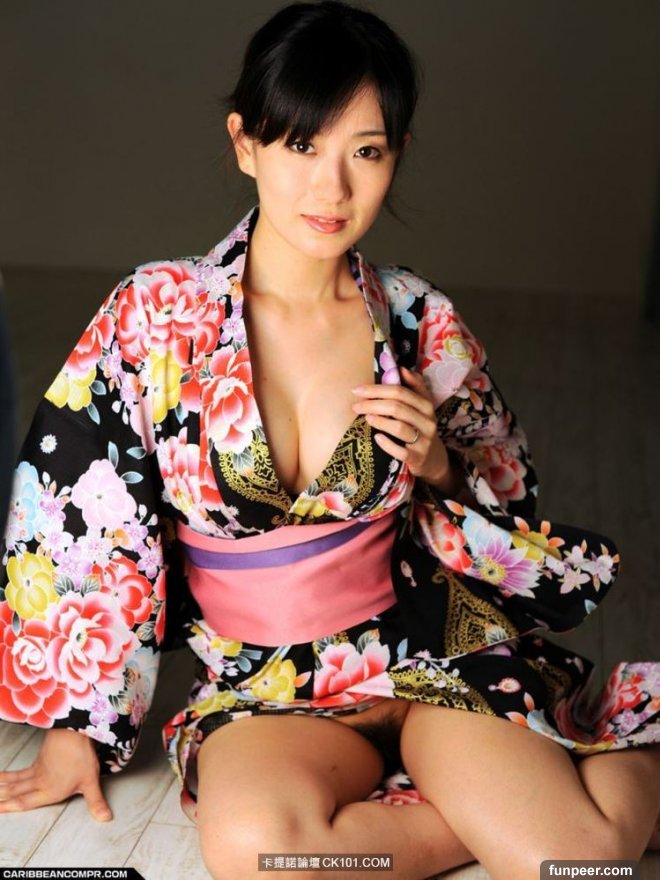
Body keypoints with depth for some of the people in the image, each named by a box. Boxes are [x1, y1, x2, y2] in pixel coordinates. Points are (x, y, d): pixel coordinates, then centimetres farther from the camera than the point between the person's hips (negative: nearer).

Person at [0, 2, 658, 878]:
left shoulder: (424, 324, -3)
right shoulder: (158, 314, -8)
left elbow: (515, 535, 9)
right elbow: (80, 526, -2)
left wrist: (438, 467, -13)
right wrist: (72, 723, 3)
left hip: (428, 646, 0)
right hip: (261, 682, 1)